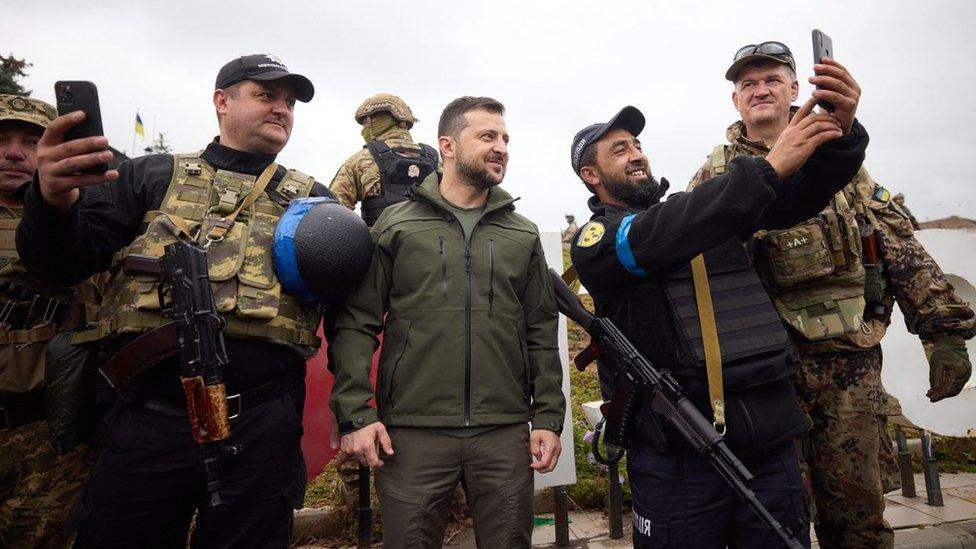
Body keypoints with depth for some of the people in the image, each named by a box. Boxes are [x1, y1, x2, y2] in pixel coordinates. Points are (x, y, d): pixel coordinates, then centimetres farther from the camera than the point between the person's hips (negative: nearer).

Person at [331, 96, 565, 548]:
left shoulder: (523, 235, 10)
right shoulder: (395, 226, 2)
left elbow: (541, 333, 10)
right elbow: (356, 325, 0)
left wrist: (548, 417, 5)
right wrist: (355, 413, -8)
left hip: (506, 432, 3)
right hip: (412, 432, -2)